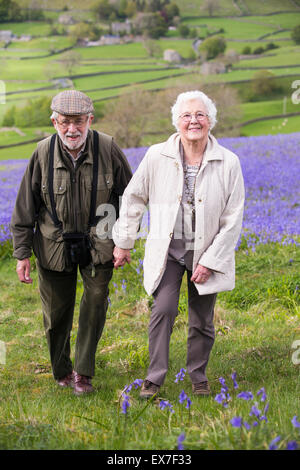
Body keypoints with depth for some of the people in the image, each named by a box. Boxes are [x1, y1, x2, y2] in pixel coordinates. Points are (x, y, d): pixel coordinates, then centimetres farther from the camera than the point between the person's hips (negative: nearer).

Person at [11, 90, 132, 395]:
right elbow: (25, 207, -2)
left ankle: (83, 371, 10)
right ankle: (61, 370, 30)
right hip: (54, 245, 1)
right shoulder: (43, 153, -10)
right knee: (56, 313, 8)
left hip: (98, 244, 0)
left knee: (95, 303, -6)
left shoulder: (107, 148, -11)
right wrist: (22, 253, -2)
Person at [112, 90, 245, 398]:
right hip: (167, 250, 0)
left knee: (202, 321, 8)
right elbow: (133, 199, 6)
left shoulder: (228, 163, -9)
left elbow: (233, 219, -5)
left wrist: (210, 261, -8)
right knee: (163, 309, -16)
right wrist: (123, 243, 9)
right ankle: (155, 378, -3)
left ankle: (198, 376, 30)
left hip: (206, 253, 1)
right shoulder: (157, 157, -7)